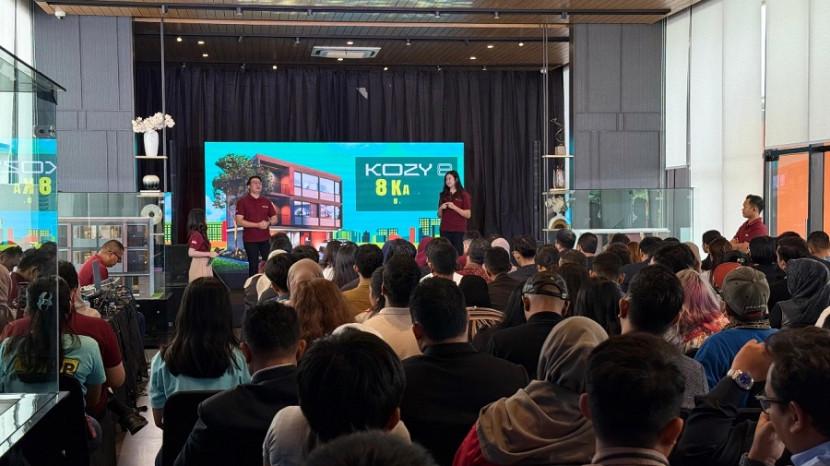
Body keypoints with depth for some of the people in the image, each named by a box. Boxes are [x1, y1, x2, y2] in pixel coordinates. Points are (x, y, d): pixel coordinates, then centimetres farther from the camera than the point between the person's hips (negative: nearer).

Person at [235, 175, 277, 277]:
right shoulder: (242, 201, -4)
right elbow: (239, 221, -12)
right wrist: (257, 225, -19)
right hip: (250, 240, -4)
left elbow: (274, 219, 14)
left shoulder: (266, 202, 10)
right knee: (253, 265, 1)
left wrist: (268, 223, -10)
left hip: (266, 238, 4)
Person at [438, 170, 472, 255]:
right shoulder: (443, 195, 12)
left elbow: (468, 215, -4)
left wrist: (454, 207, -14)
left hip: (459, 230, -3)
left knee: (458, 254, -6)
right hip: (445, 230, 3)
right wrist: (441, 208, -4)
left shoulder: (464, 195, 1)